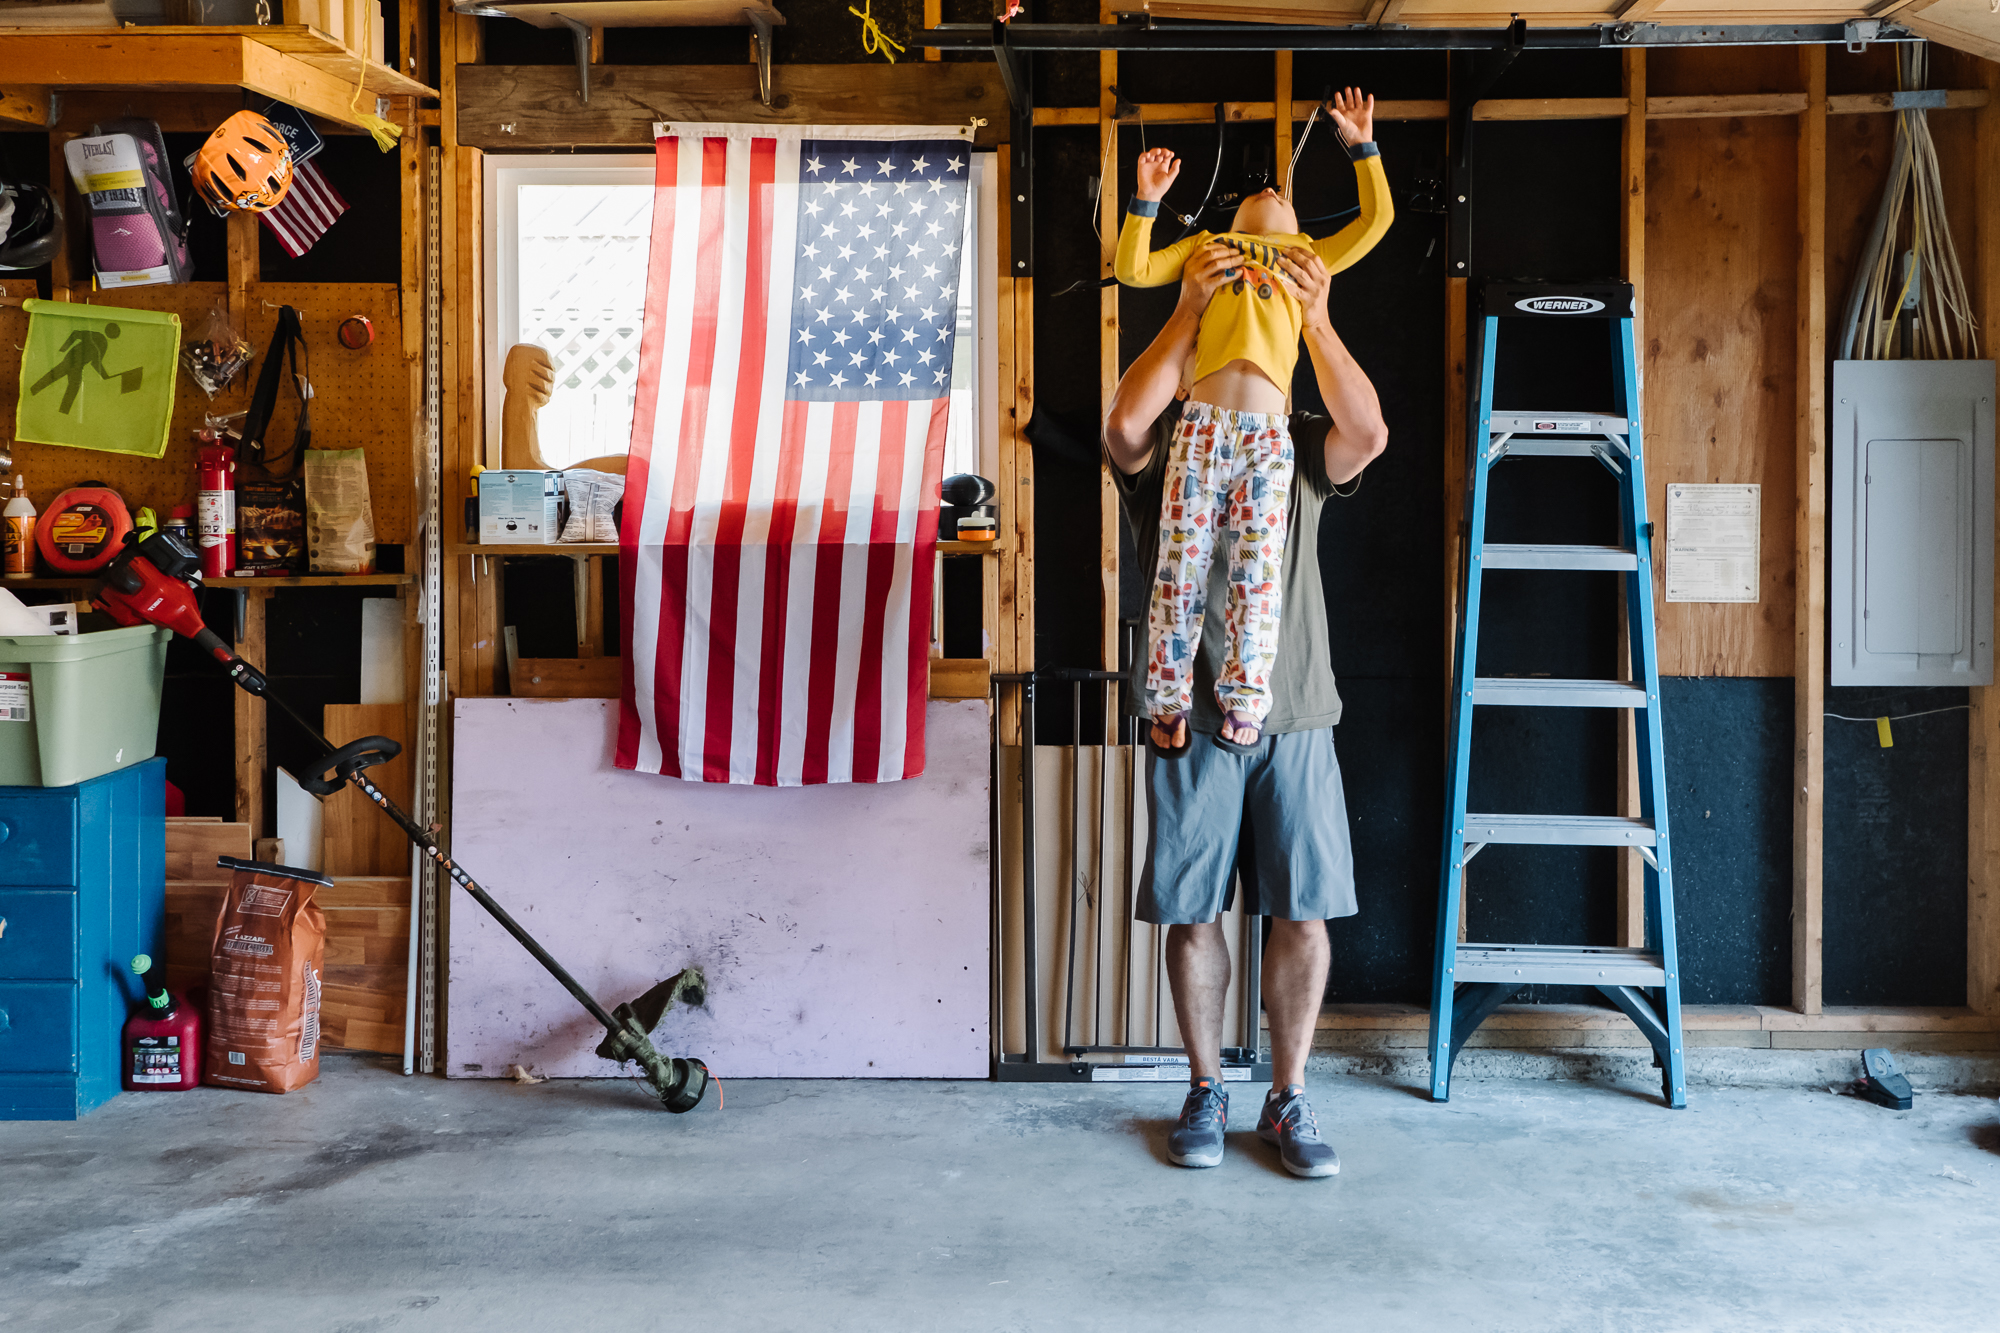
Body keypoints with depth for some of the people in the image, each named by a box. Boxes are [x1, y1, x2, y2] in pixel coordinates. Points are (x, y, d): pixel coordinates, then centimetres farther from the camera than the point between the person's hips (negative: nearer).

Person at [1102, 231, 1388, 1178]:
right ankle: (1205, 1092, 20)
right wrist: (1190, 305, -18)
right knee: (1193, 912, 5)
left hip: (1295, 713, 2)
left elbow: (1368, 434, -11)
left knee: (1302, 911, 2)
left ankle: (1288, 1101, 16)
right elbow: (1124, 426, -19)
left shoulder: (1298, 450, 10)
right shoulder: (1164, 450, 5)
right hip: (1190, 713, -1)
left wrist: (1315, 318, -17)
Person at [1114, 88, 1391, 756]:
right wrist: (1147, 199, 9)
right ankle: (1170, 703, 2)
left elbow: (1377, 218, 23)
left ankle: (1244, 707, 1)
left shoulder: (1308, 258, 27)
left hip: (1267, 433, 0)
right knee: (1181, 565, -5)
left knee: (1257, 572, -6)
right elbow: (1134, 269, 19)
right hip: (1203, 423, 0)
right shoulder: (1206, 245, 27)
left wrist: (1362, 147, 19)